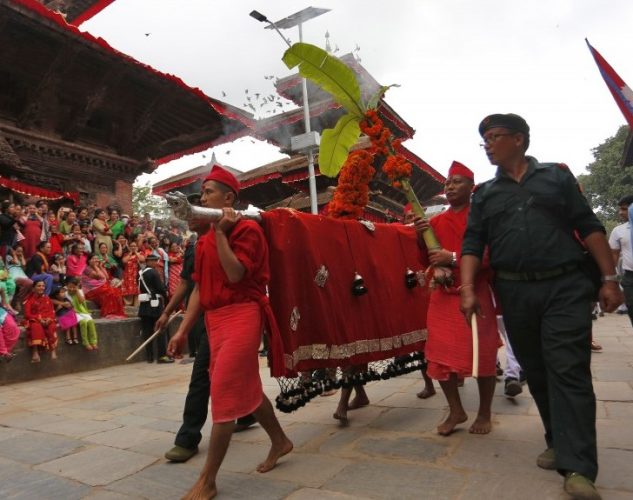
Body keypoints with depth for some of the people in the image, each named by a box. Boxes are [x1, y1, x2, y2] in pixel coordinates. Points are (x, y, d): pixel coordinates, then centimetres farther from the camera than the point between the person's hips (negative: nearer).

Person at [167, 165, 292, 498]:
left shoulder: (247, 229, -8)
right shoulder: (205, 239, 15)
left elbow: (235, 275, -21)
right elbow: (200, 287, 15)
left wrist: (221, 233, -16)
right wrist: (183, 330, 12)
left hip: (241, 317, -8)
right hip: (215, 320, 8)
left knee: (224, 395, -6)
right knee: (246, 388, 17)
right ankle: (280, 441, 38)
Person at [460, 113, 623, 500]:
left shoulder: (557, 175, 8)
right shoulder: (484, 194, 13)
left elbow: (590, 227, 5)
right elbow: (473, 244, 5)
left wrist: (609, 279, -2)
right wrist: (469, 289, -8)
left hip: (566, 288, -3)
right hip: (515, 294, 3)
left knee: (568, 372, -6)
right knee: (537, 373, 10)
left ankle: (577, 467, 0)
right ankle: (559, 443, 26)